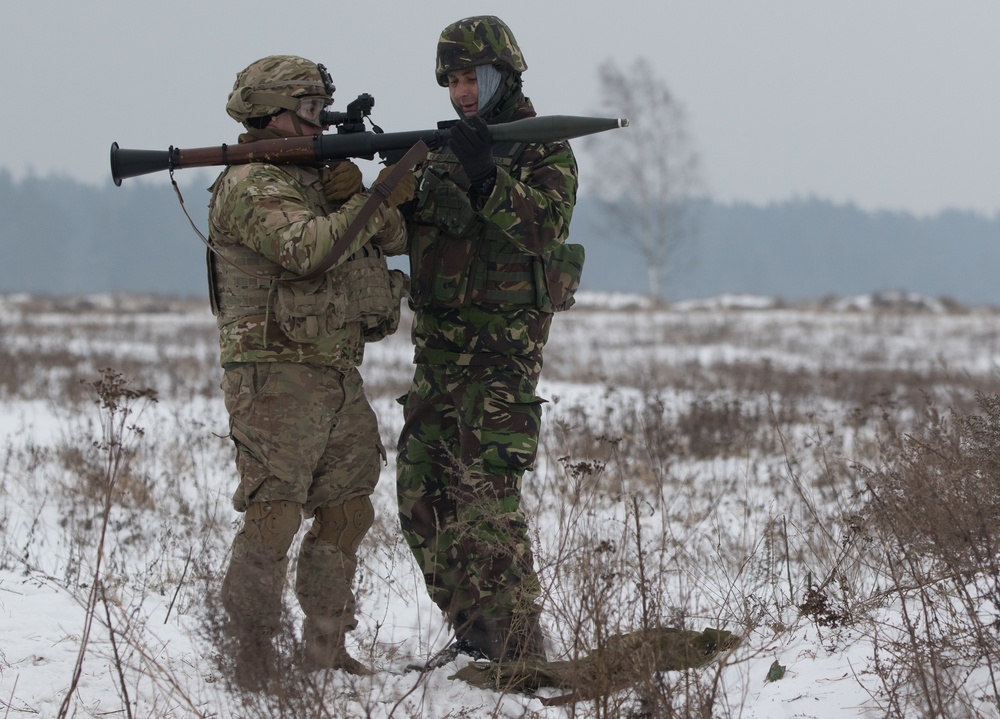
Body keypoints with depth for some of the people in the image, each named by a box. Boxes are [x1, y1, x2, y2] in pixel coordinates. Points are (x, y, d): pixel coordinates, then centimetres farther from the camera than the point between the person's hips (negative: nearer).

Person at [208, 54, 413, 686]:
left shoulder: (316, 178, 18)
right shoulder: (252, 188, -10)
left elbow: (396, 237, 12)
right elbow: (308, 249, -26)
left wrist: (355, 195, -7)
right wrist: (376, 200, -20)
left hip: (339, 381, 9)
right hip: (277, 379, -9)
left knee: (347, 511, 10)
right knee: (274, 516, -11)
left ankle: (326, 650, 18)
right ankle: (253, 662, -6)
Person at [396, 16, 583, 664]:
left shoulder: (546, 153, -2)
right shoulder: (443, 153, 17)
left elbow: (541, 229, -18)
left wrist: (487, 174, -27)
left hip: (501, 351, -8)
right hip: (437, 354, 8)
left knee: (487, 496, -15)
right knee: (421, 494, 7)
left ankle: (519, 648, -13)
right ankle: (473, 634, 17)